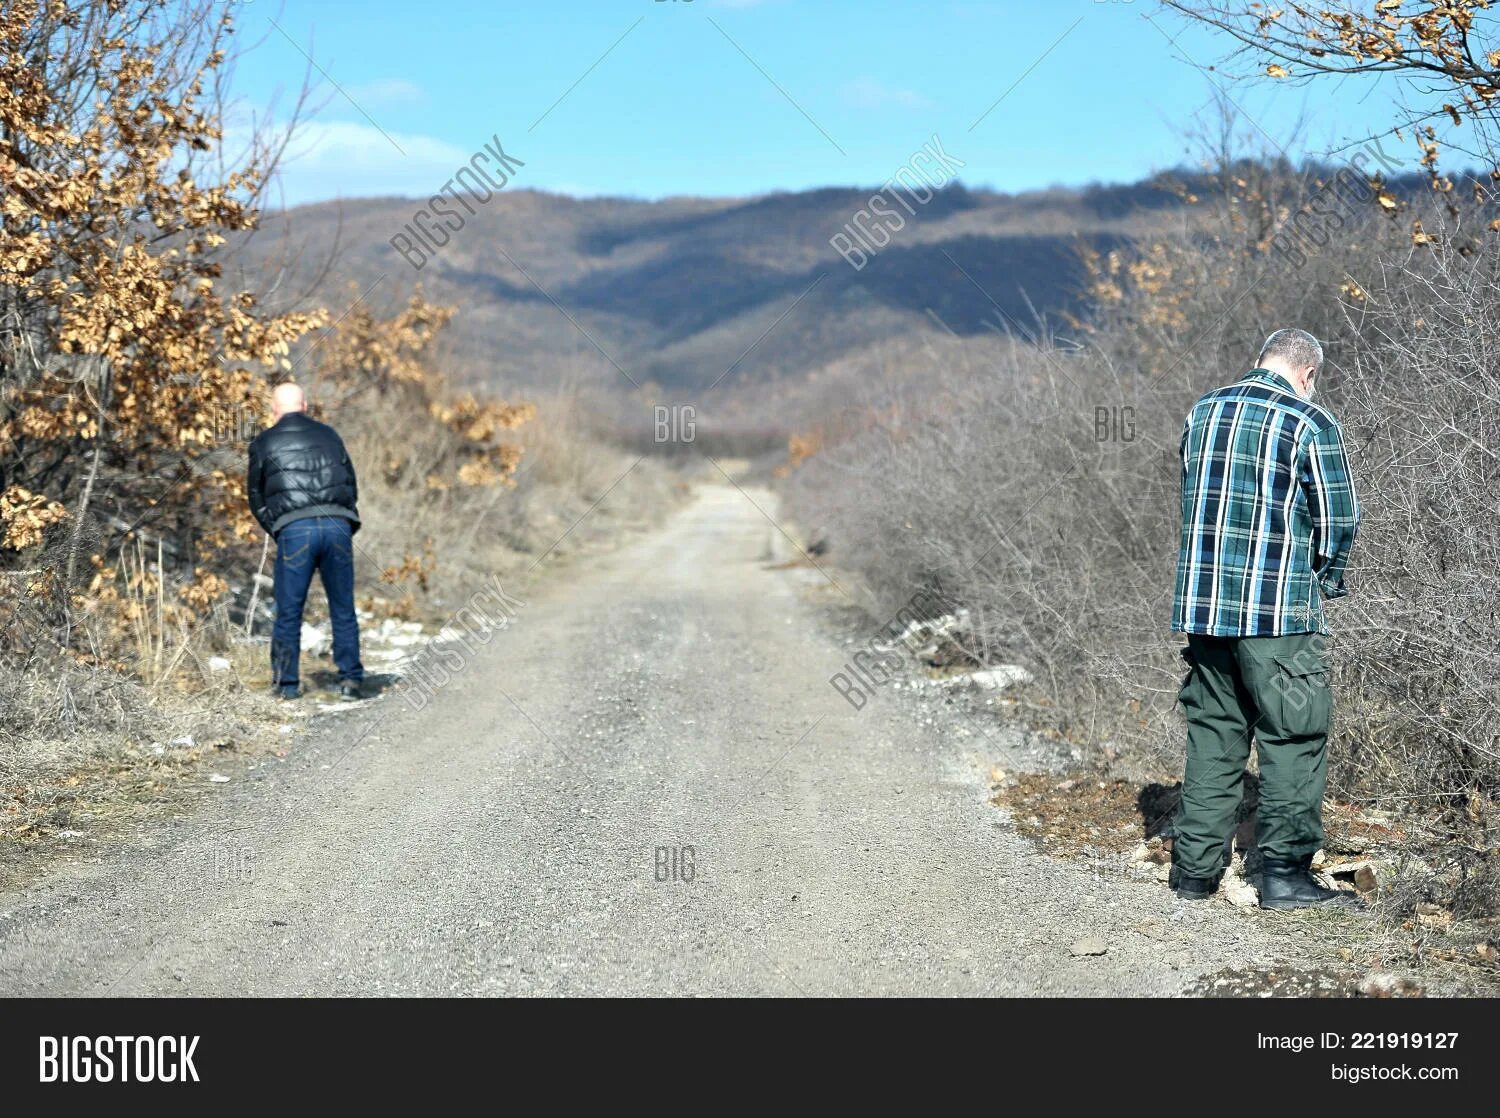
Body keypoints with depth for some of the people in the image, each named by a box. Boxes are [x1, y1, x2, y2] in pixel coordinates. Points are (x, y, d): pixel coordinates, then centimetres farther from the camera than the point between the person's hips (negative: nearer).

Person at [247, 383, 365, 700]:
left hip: (294, 530, -2)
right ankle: (351, 679, 7)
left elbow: (256, 497, 14)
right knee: (343, 609, 9)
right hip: (337, 525, 2)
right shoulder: (328, 435, 18)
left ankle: (287, 683, 8)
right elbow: (351, 483, 20)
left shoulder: (264, 443, 11)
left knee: (289, 611, 6)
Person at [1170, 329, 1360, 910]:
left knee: (1212, 731, 14)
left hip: (1202, 603, 6)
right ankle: (1285, 873, 3)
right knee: (1294, 738, 2)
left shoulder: (1202, 412, 11)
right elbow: (1339, 519, -5)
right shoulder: (1310, 422, -7)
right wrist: (1326, 579, 12)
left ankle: (1195, 868, 16)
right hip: (1279, 609, -6)